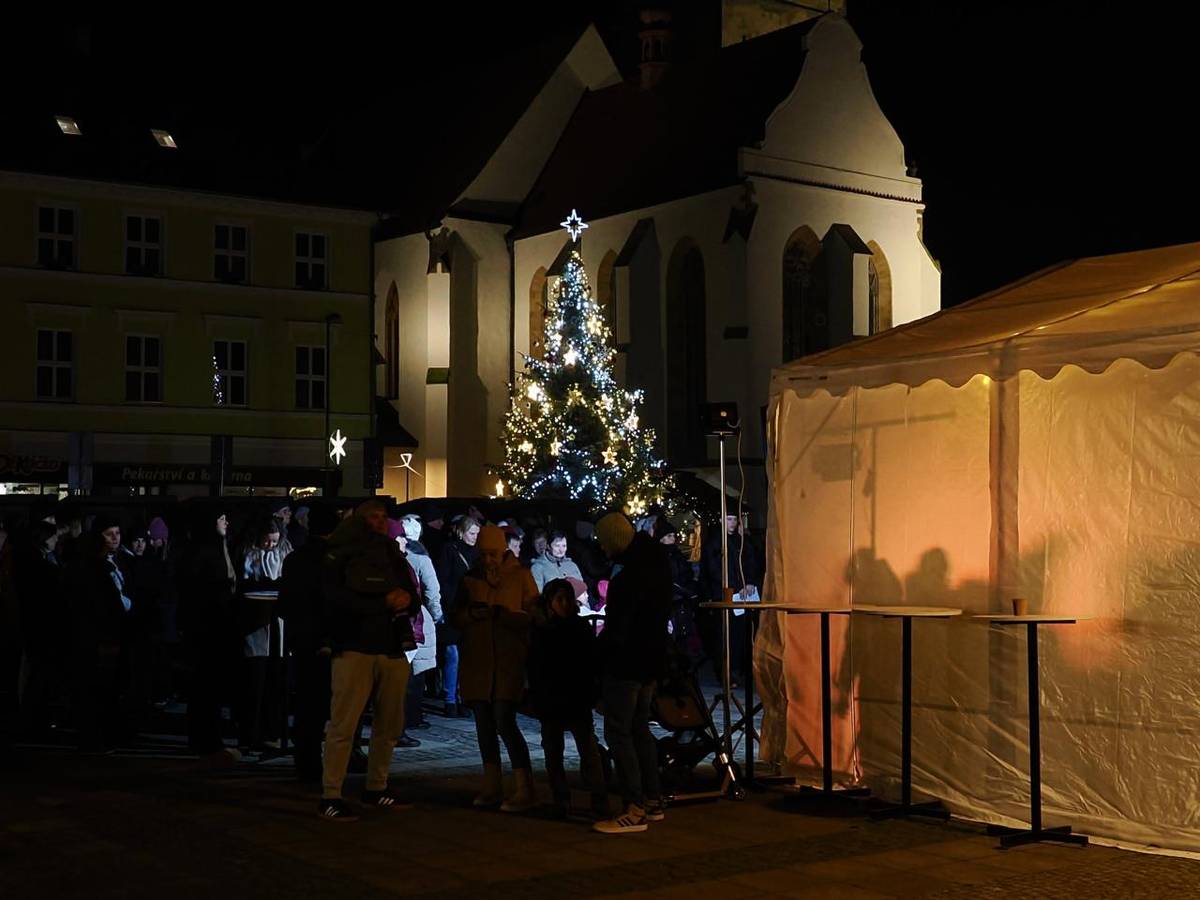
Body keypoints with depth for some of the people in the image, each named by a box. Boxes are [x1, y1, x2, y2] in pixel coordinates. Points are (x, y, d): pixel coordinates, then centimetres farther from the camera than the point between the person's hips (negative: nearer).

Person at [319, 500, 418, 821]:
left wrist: (406, 597, -6)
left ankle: (376, 788, 21)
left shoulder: (392, 555, 19)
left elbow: (412, 591, 18)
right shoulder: (339, 556, 1)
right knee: (343, 724, -11)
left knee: (390, 724, 8)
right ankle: (330, 797, -8)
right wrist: (384, 603, -14)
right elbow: (338, 599, -12)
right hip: (355, 647, -6)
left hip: (393, 650, 6)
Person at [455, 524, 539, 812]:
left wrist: (501, 614, -20)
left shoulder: (520, 575, 2)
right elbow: (457, 618, 13)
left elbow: (533, 616, -4)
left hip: (509, 660, -5)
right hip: (476, 659, 5)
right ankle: (491, 787, 18)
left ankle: (524, 790, -8)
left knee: (504, 722, -14)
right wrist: (472, 613, -10)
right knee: (484, 724, 8)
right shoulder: (471, 577, 12)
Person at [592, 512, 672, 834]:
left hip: (627, 663, -10)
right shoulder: (655, 561, 11)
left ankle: (635, 810, -7)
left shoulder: (631, 574, -20)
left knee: (618, 732, -6)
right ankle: (652, 801, 23)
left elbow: (619, 625, -20)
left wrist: (604, 648, -5)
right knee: (640, 729, 18)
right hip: (651, 660, 10)